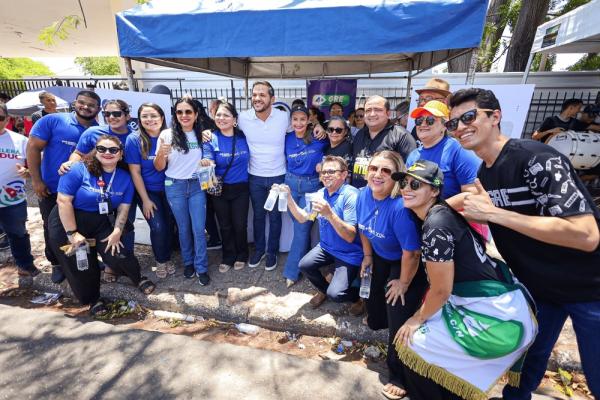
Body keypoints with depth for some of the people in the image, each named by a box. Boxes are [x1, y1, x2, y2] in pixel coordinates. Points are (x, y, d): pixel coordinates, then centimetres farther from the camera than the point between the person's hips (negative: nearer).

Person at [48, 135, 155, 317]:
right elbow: (63, 201, -18)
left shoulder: (124, 177, -3)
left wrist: (117, 232, -13)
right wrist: (72, 233, -19)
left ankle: (138, 278, 16)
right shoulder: (78, 170, -16)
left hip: (102, 223, 2)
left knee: (117, 256, -13)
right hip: (67, 223, -2)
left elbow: (123, 208, -1)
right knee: (79, 266, 6)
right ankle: (92, 299, 30)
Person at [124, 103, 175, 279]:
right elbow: (135, 172, -9)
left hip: (168, 190, 2)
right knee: (158, 227, -7)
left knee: (169, 225, 4)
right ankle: (161, 261, 19)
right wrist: (145, 200, -9)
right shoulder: (134, 140, -11)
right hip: (148, 191, -2)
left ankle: (167, 258, 29)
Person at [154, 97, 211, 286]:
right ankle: (188, 262, 33)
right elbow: (159, 167, -3)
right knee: (184, 228, 12)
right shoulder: (167, 135, -5)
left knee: (199, 229, 0)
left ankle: (201, 268, 16)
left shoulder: (202, 135, 1)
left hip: (197, 186, 1)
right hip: (175, 187, 0)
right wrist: (161, 154, -23)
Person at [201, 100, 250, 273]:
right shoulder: (211, 139, -7)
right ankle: (228, 257, 33)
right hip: (220, 189, 0)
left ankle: (241, 256, 30)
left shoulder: (243, 137, -4)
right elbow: (208, 161, -15)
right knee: (225, 226, 12)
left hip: (241, 188, 0)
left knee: (240, 225, 5)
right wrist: (206, 163, -38)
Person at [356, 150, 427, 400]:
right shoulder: (364, 195, -14)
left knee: (399, 323, -2)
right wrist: (367, 256, 12)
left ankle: (399, 377, 23)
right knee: (373, 293, 28)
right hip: (380, 257, 7)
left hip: (405, 264, -7)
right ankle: (376, 320, 66)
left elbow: (411, 252, -30)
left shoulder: (400, 207, -38)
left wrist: (404, 283, -16)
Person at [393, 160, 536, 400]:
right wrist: (421, 315, 16)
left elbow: (441, 290, -16)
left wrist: (418, 319, 0)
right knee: (427, 329, 23)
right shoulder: (440, 213, 5)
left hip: (498, 318, -9)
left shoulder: (435, 223, -22)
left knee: (411, 344, -2)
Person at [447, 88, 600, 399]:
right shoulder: (481, 174, -1)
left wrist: (493, 212, -33)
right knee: (525, 361, 20)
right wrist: (472, 208, -8)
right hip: (536, 286, 6)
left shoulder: (536, 158, -25)